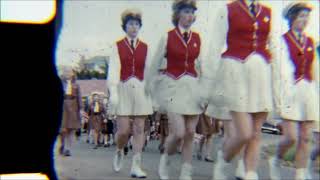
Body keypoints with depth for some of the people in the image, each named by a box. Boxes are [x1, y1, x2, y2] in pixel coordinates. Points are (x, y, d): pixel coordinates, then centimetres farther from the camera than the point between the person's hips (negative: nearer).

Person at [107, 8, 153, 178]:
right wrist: (113, 92, -15)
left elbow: (148, 72, 9)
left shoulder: (145, 47, 11)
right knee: (123, 130, -5)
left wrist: (152, 94, 6)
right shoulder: (117, 46, 6)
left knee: (139, 128, -1)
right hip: (123, 89, -2)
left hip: (140, 90, 2)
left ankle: (136, 166, 4)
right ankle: (119, 151, 27)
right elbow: (113, 70, -4)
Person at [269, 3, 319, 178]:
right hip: (290, 90, -5)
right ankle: (276, 161, 19)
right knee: (291, 137, -9)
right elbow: (281, 69, -8)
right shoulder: (283, 40, 0)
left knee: (305, 138, 2)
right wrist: (283, 95, -16)